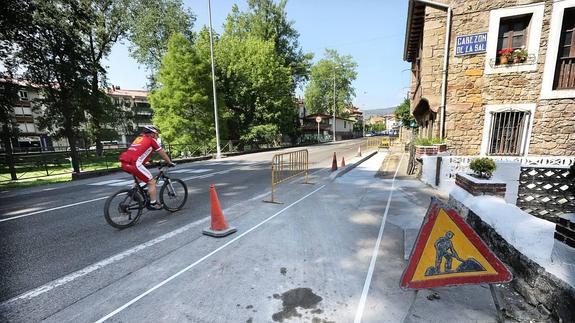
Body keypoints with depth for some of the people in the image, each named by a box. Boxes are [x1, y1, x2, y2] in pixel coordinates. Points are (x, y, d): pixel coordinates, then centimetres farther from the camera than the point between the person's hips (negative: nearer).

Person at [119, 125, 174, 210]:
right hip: (134, 164, -8)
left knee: (140, 175, 36)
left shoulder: (138, 138, 28)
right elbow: (162, 153, 12)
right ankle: (153, 204, 7)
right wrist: (170, 163, 25)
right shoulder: (151, 140, 7)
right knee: (152, 182, 3)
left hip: (124, 163, 8)